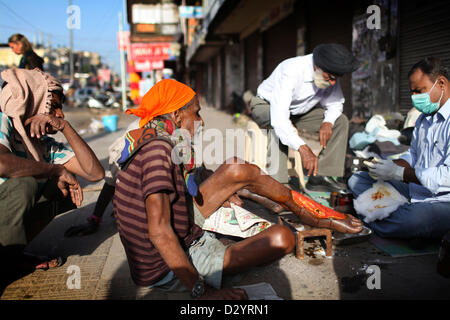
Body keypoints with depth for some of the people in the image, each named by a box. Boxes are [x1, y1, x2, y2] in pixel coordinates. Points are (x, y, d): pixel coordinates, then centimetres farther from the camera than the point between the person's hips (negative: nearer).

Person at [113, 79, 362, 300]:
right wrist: (201, 291, -30)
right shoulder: (158, 147, -27)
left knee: (240, 170, 3)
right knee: (281, 238, -18)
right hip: (169, 273, -9)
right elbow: (159, 230, -33)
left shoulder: (150, 142, 2)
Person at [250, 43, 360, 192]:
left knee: (341, 121, -9)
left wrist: (328, 122, -23)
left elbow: (335, 103, 0)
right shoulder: (291, 72, -37)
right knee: (280, 125, -41)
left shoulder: (329, 74, -15)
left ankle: (320, 176, -15)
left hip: (298, 111, 7)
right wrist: (303, 149, -55)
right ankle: (277, 182, -34)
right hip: (267, 106, -6)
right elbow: (278, 117, -46)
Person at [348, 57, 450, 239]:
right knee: (356, 180, 5)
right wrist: (389, 165, 2)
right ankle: (398, 214, -12)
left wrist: (398, 173, -20)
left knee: (413, 220, -39)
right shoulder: (424, 118, 15)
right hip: (415, 189, 9)